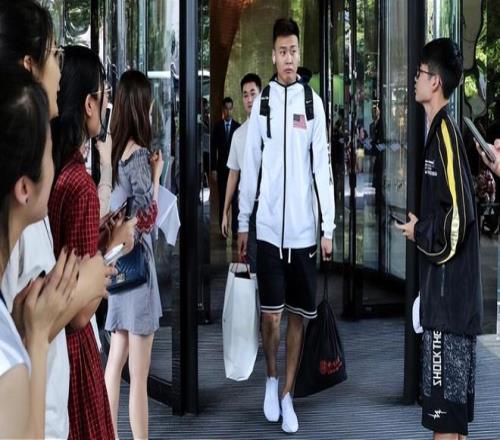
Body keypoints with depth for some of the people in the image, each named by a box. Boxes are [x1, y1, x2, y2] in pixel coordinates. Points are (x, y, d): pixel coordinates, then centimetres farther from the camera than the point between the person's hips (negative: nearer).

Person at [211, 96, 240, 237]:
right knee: (222, 199, 3)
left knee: (234, 199, -1)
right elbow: (213, 149, 4)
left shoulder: (238, 127, 2)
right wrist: (213, 168, -2)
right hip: (221, 168, 1)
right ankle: (223, 229, 7)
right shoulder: (217, 127, 4)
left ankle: (235, 229, 4)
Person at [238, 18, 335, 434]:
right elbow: (250, 165, 7)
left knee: (297, 316, 6)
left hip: (304, 227, 0)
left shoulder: (314, 102, 1)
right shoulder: (262, 102, 4)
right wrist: (243, 223, 6)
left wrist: (328, 227, -4)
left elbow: (323, 166, -1)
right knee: (271, 314, 3)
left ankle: (288, 394, 18)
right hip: (268, 225, 0)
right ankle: (271, 379, 27)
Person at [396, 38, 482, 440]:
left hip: (448, 293, -10)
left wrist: (419, 231, -8)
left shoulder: (445, 132, -15)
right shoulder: (442, 130, 14)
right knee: (455, 404, 16)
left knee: (443, 406, -3)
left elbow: (458, 214, -22)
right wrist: (422, 228, 10)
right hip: (453, 290, 10)